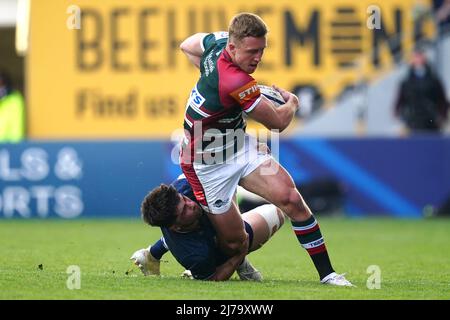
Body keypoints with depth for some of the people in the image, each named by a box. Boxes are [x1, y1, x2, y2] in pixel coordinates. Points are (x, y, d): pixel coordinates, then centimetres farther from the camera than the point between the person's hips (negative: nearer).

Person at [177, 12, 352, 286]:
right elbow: (278, 122, -18)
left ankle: (327, 273, -8)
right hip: (208, 165, -8)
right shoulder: (235, 82, -33)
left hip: (240, 146, 8)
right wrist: (292, 102, 3)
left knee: (291, 198, -12)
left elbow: (187, 46, 18)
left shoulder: (219, 40, -7)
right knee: (235, 244, -2)